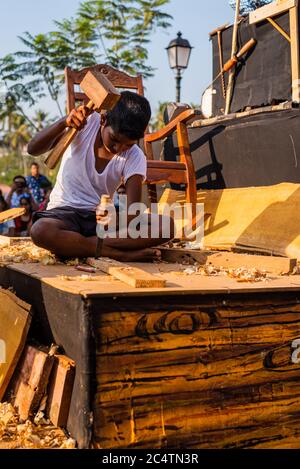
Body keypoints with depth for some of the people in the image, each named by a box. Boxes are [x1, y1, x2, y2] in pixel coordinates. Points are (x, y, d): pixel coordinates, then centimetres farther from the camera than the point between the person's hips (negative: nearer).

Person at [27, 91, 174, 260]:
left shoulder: (135, 157, -9)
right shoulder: (86, 123, -10)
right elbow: (33, 149, -14)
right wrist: (63, 123, -30)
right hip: (64, 211, -2)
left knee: (166, 225, -22)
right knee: (40, 231, -39)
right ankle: (120, 254, -28)